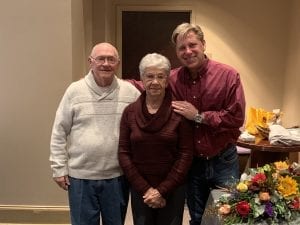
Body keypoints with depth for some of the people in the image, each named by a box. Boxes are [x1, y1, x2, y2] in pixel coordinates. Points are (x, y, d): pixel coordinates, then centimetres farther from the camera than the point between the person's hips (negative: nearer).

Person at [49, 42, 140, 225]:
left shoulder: (130, 92, -2)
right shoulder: (75, 90, -3)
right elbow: (59, 133, 0)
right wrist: (59, 168, -1)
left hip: (117, 176, 1)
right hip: (80, 176, 0)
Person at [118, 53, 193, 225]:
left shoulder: (179, 112, -7)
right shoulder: (130, 112, -2)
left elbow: (186, 155, -8)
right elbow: (124, 153, -2)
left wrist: (162, 190, -11)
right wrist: (145, 189, -8)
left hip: (173, 190, -1)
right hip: (140, 190, 2)